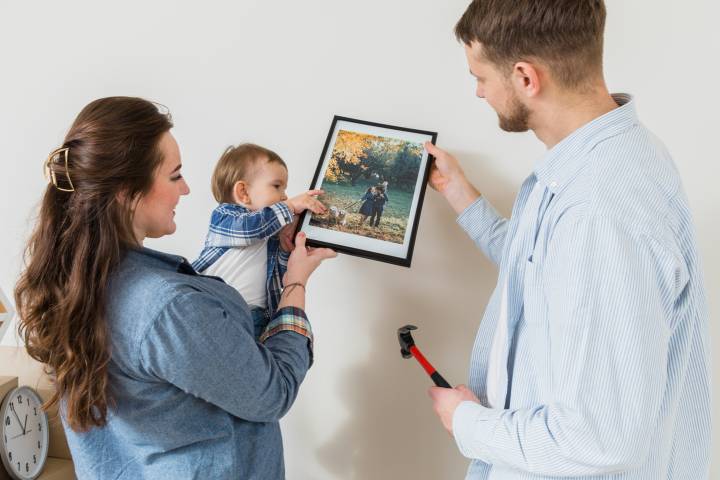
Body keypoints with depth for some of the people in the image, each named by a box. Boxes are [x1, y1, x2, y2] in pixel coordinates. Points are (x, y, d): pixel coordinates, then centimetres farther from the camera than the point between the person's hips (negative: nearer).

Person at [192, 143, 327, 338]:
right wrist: (290, 207, -17)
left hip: (253, 315, 5)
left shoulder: (273, 232, 21)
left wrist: (287, 246, -1)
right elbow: (248, 226, -18)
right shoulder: (223, 215, 6)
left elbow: (280, 278, 16)